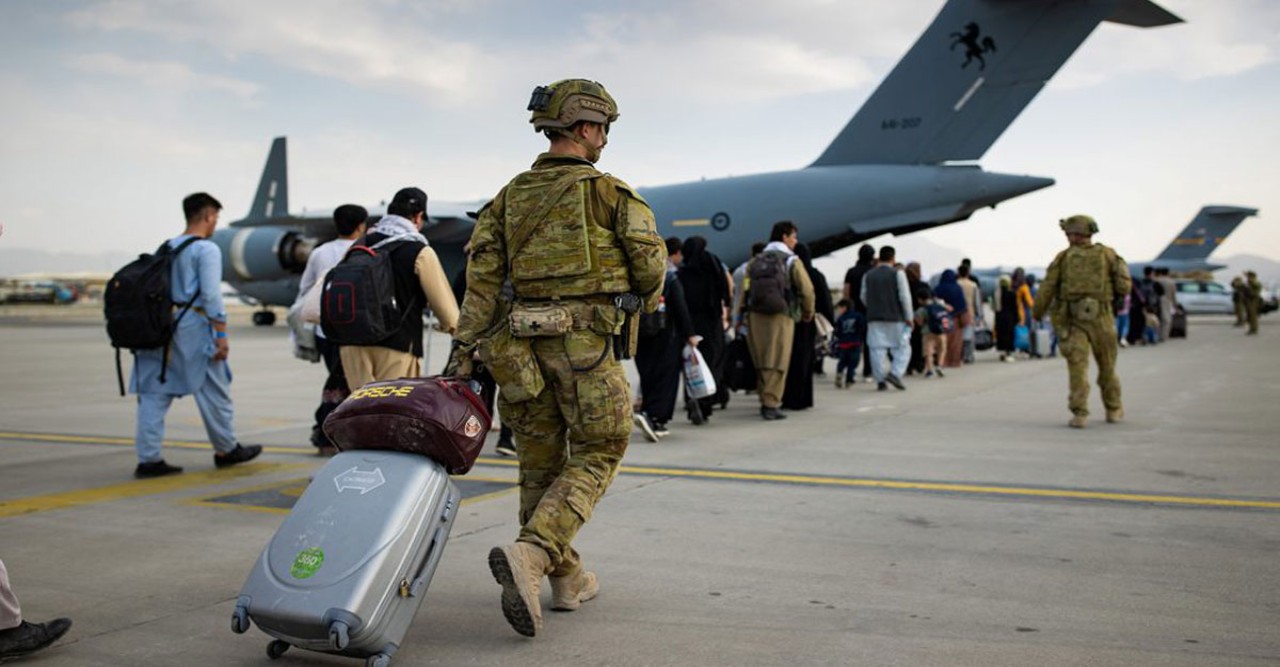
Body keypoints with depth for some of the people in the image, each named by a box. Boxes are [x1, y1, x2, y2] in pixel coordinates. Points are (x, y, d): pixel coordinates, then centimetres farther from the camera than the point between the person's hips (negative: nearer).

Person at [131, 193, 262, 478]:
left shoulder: (166, 248, 14)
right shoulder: (206, 249, -7)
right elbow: (211, 295, -14)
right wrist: (222, 334, -12)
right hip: (193, 325, -7)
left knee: (154, 393, 4)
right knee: (214, 392, 8)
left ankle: (149, 459, 1)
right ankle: (226, 449, 21)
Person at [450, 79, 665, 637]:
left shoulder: (511, 196, 9)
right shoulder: (609, 192, -3)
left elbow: (483, 272, 0)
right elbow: (650, 261, -5)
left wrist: (465, 345, -1)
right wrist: (642, 306, 17)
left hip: (527, 340, 5)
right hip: (589, 341, -5)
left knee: (541, 460, 14)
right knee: (596, 455, 4)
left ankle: (567, 580, 23)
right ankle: (528, 556, -16)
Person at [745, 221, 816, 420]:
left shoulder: (756, 261, 14)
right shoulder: (791, 260, -1)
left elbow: (746, 290, 10)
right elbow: (806, 289, -5)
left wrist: (742, 318, 15)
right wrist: (808, 313, 11)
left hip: (756, 316, 5)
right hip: (781, 316, -5)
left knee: (761, 362, 13)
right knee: (778, 363, -2)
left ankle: (765, 401, 20)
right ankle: (771, 404, -6)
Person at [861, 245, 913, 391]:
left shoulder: (868, 275, 8)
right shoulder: (898, 274, -4)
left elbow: (864, 297, 12)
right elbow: (905, 297, -7)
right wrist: (909, 317, -1)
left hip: (874, 318, 3)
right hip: (895, 318, -3)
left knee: (877, 349, 3)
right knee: (903, 348, 4)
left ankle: (880, 380, -1)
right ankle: (895, 373, -13)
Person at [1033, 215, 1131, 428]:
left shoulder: (1063, 257, 3)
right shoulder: (1107, 254, 5)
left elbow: (1047, 288, -2)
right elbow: (1124, 286, 2)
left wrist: (1037, 313, 10)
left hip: (1073, 320, -1)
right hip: (1100, 317, 1)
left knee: (1077, 366, -4)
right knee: (1107, 365, 16)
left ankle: (1079, 413, -17)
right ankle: (1113, 410, 28)